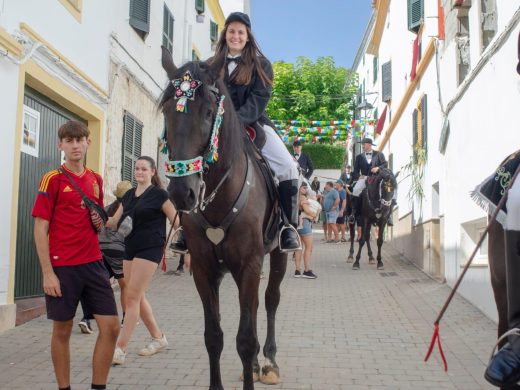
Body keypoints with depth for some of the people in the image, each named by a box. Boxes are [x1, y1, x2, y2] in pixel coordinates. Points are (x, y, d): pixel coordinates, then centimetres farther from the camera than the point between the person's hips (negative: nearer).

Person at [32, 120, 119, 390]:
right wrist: (48, 273, -13)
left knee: (111, 327, 1)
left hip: (93, 263, 5)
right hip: (62, 266, -5)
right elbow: (40, 229, -7)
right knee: (62, 331, 5)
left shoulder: (96, 179, 11)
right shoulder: (52, 179, -5)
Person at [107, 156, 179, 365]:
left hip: (150, 249, -7)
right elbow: (114, 221, 13)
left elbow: (176, 221, -4)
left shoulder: (158, 194, -5)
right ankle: (158, 337, 28)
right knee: (138, 297, 12)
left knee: (133, 297, -11)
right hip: (130, 248, 7)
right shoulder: (128, 195, 13)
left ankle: (120, 350, -10)